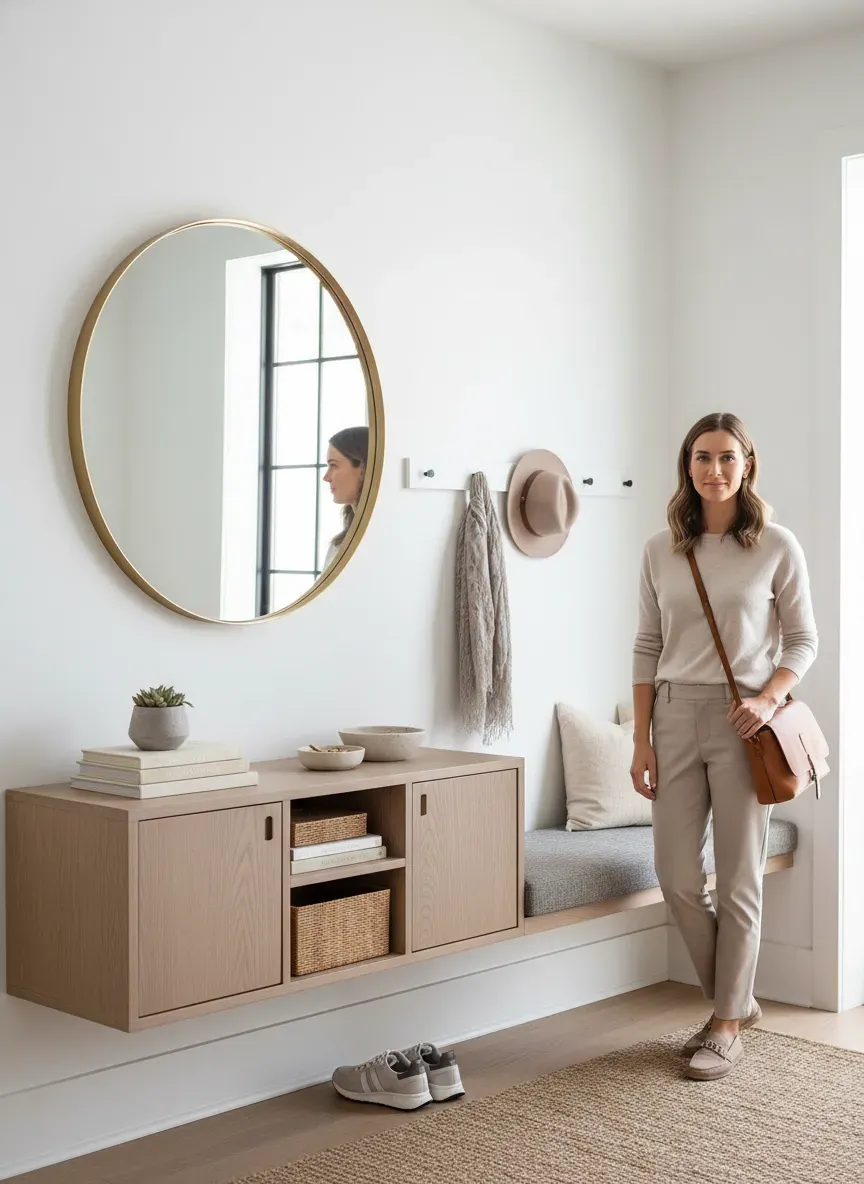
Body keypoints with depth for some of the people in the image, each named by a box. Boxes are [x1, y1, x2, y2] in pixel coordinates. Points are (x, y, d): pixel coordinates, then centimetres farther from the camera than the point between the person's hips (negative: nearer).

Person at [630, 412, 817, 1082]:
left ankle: (728, 1025, 15)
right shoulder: (662, 551, 6)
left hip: (742, 723, -3)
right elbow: (647, 649, 8)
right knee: (677, 878, 4)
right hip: (676, 718, 3)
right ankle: (735, 999, 25)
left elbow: (803, 641, 3)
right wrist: (641, 741, 4)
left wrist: (768, 699, -15)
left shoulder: (777, 548, -2)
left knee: (739, 881, 1)